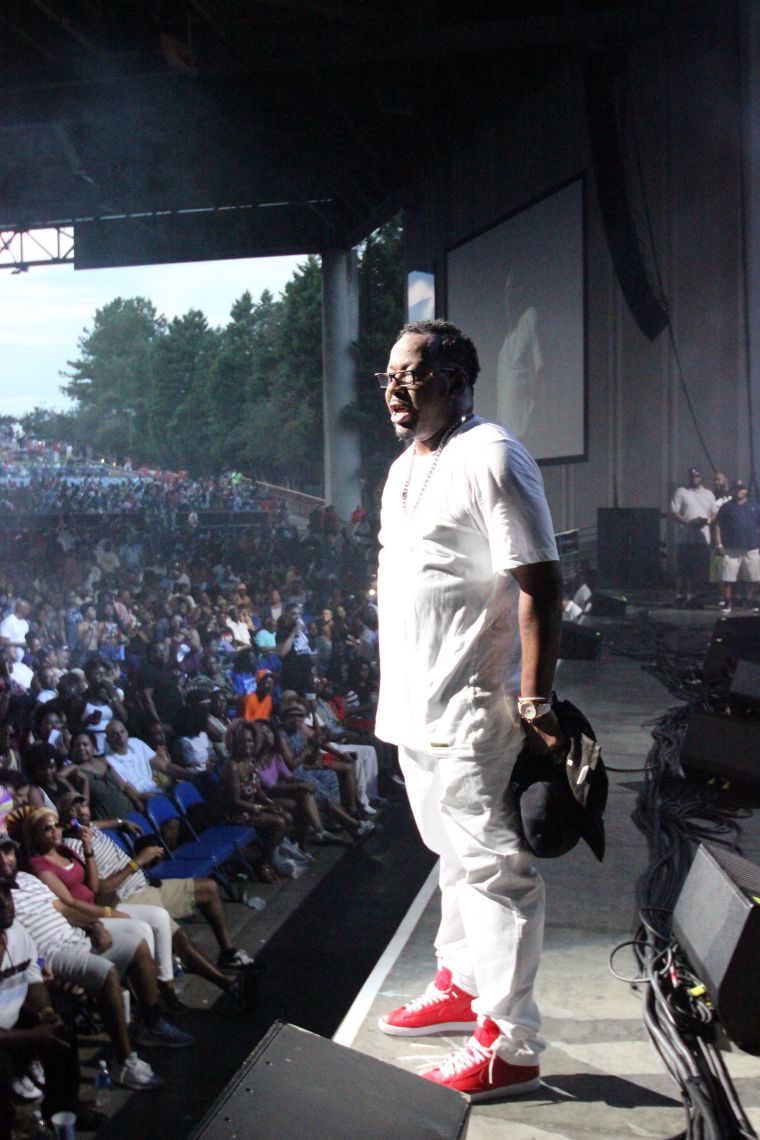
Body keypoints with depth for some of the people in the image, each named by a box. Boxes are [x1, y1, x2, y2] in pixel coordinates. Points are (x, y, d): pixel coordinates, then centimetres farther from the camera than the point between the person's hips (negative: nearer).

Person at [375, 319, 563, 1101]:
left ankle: (508, 1046, 10)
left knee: (495, 869, -1)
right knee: (456, 856, 22)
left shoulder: (490, 459, -15)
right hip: (417, 707, 10)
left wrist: (535, 702, -24)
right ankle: (461, 986, 39)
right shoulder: (405, 468, 15)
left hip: (472, 713, -10)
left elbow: (539, 585, -20)